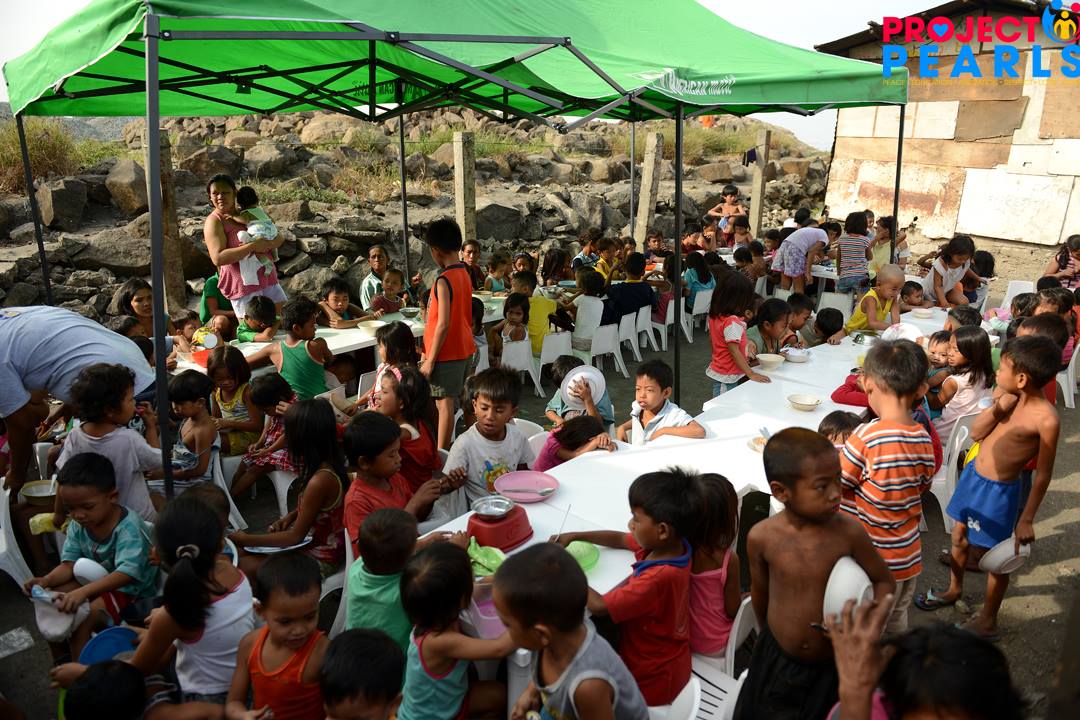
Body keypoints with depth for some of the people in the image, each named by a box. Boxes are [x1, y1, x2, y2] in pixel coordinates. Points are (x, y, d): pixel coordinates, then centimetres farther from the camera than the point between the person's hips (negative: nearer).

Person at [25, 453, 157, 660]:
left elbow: (127, 573, -37)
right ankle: (59, 660, 11)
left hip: (131, 590, -8)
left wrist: (83, 592, -48)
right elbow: (69, 564, -3)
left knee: (80, 618, -26)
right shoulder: (78, 525, -4)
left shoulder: (128, 527, -28)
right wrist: (46, 581, -25)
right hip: (96, 582, 8)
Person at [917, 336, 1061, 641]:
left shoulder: (1046, 419, -24)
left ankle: (987, 622, 30)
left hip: (999, 492, -7)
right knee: (959, 537, 23)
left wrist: (1027, 519, -13)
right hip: (972, 474, 7)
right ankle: (954, 590, 48)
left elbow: (1043, 475, -16)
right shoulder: (1006, 396, -6)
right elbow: (976, 433, -1)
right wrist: (998, 407, -18)